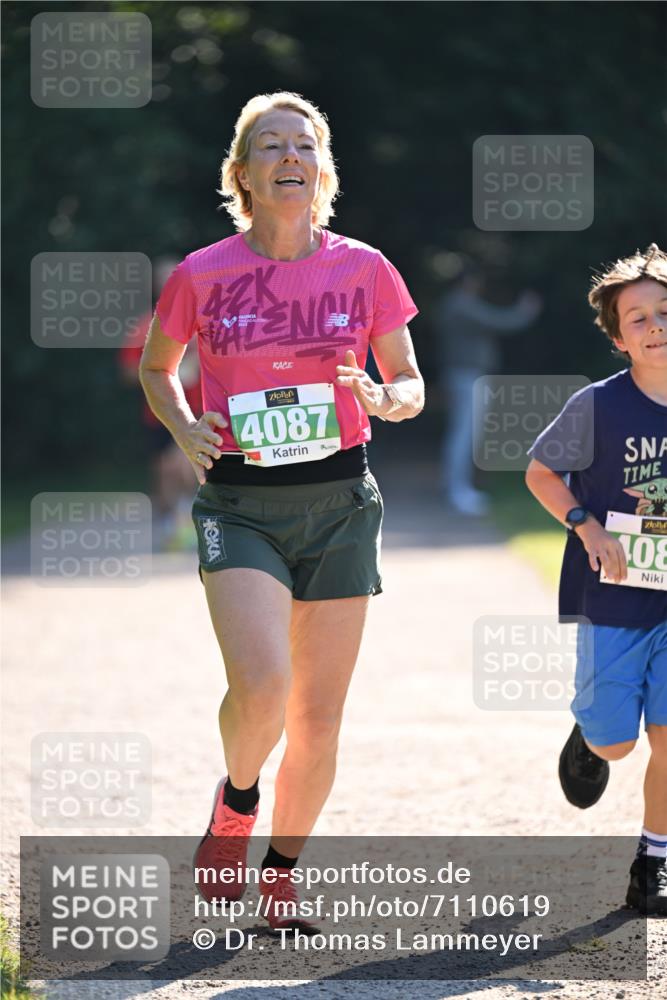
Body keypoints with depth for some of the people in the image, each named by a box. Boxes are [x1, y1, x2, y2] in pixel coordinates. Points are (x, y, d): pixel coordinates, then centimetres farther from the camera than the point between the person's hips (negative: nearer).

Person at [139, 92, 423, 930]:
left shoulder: (363, 269, 0)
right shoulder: (200, 276, -3)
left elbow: (411, 384, 10)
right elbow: (156, 368, 15)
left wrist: (386, 401, -13)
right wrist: (184, 429, -4)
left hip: (340, 503, 2)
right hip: (240, 506, -2)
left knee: (318, 719, 4)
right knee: (260, 685, -23)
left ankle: (281, 870, 24)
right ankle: (236, 800, 10)